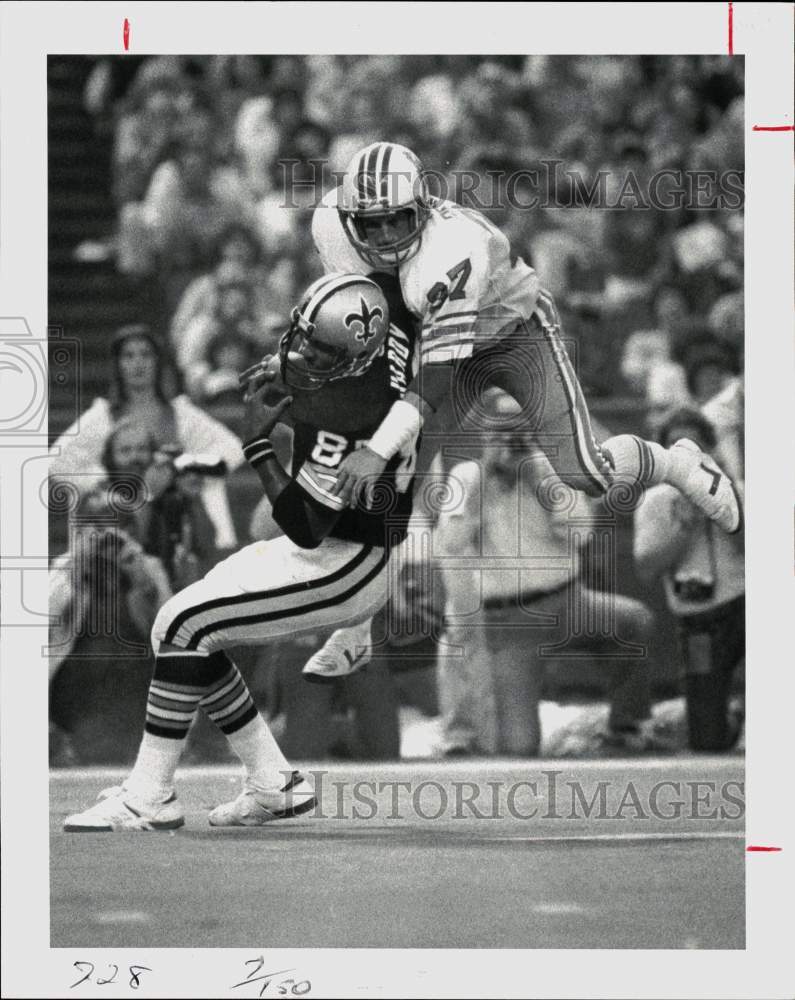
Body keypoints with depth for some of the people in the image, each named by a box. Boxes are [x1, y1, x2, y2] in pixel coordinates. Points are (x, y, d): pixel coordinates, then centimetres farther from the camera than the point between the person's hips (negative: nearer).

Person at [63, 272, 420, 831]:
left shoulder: (344, 418, -30)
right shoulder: (385, 337, -5)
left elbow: (306, 528, -27)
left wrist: (258, 442, -20)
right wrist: (283, 370, 10)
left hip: (344, 567, -10)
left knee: (185, 625, -15)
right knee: (195, 633, 11)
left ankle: (149, 799, -12)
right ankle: (274, 786, 14)